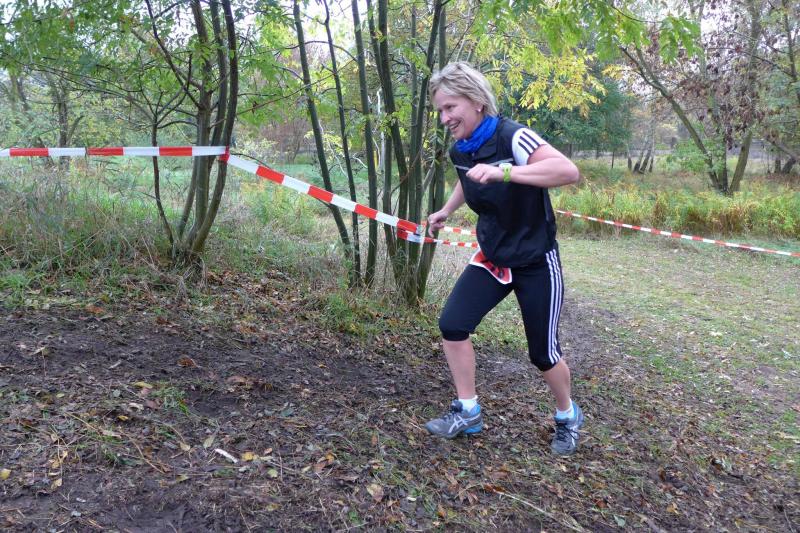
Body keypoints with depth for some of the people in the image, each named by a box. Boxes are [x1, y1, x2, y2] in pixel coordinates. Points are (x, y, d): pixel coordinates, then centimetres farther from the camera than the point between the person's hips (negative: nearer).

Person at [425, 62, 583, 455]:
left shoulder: (512, 137, -23)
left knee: (543, 353, 3)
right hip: (492, 257, 6)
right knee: (452, 324, -8)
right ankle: (467, 412, 11)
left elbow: (569, 171, -38)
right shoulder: (460, 150, -1)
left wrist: (504, 171, -46)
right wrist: (446, 212, 26)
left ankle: (567, 416, 33)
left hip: (535, 261, -6)